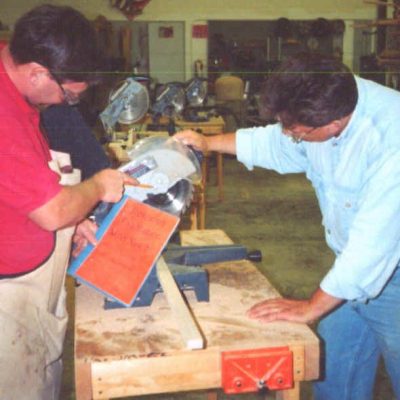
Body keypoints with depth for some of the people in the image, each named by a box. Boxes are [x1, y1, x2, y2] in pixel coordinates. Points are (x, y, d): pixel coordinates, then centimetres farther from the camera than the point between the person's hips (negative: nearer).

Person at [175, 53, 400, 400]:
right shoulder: (324, 104, -9)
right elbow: (273, 144, 13)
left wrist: (312, 308, -25)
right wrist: (207, 143, 16)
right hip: (352, 265, 7)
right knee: (333, 371, 13)